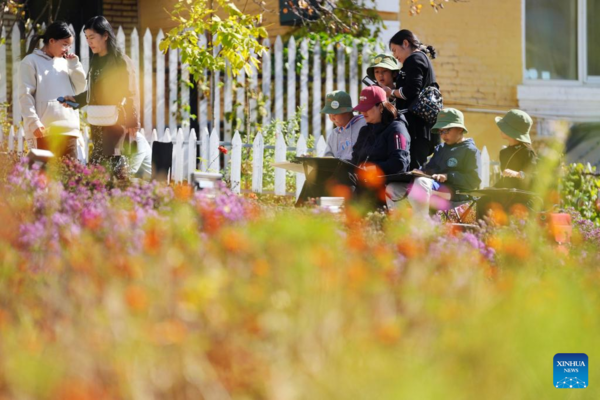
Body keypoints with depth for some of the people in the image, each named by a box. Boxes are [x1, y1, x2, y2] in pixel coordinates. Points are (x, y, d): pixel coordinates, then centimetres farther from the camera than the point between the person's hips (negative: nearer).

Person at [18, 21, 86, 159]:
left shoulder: (64, 62, 20)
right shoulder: (31, 61, 2)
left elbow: (80, 89, 19)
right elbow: (26, 95, -5)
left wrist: (75, 65, 8)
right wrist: (34, 123, -15)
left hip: (69, 128, 6)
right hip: (46, 129, -6)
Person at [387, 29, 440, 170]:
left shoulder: (414, 59, -5)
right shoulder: (424, 59, 25)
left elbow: (411, 91, -18)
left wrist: (391, 92, -4)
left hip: (417, 125, -10)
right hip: (424, 126, 10)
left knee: (414, 168, -14)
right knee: (420, 168, 8)